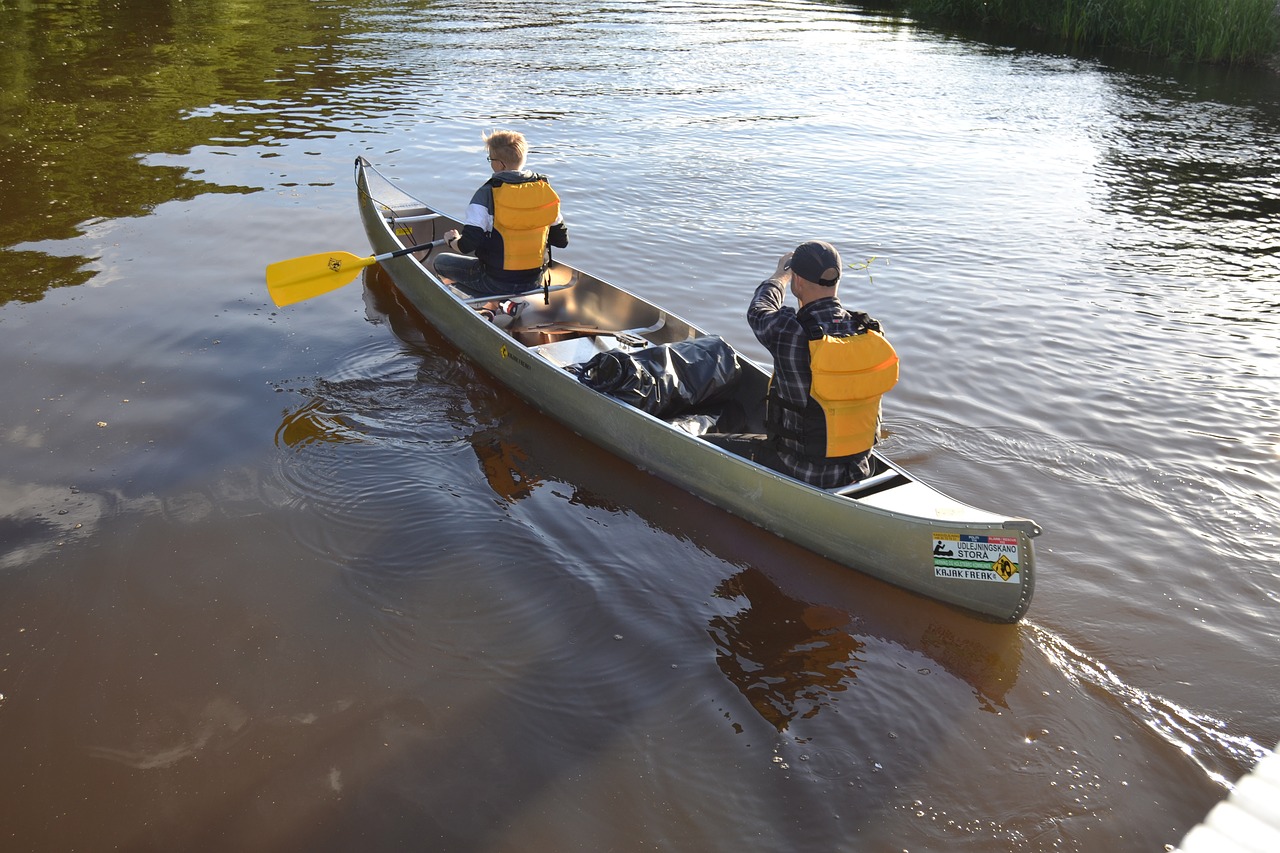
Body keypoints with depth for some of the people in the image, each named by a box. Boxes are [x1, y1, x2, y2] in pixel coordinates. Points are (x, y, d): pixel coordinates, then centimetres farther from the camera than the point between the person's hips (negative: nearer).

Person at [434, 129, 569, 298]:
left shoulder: (488, 193, -17)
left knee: (441, 261, 16)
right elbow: (562, 241, 4)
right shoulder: (545, 189, -3)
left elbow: (466, 246, -20)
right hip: (535, 280, 5)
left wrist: (452, 241, 3)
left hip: (496, 283, -5)